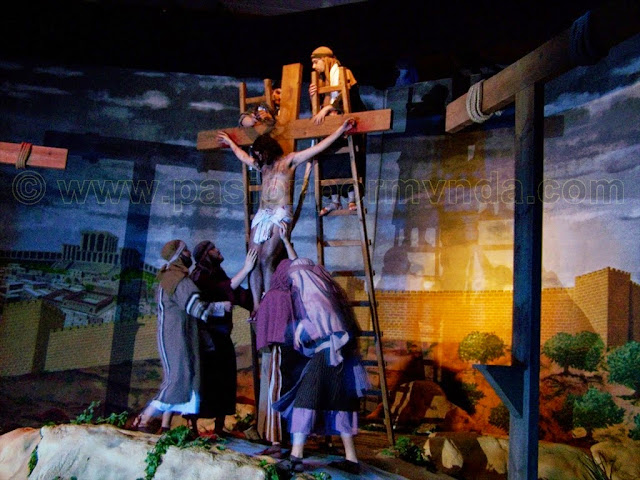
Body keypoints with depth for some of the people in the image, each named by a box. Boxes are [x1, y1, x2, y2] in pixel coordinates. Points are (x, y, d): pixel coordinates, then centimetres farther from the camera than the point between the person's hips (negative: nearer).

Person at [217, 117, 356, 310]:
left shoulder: (289, 160, 7)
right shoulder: (263, 166, 24)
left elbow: (318, 147, 2)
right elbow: (243, 156, 44)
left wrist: (341, 129, -3)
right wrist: (230, 142, 56)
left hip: (280, 214, -6)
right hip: (262, 214, 6)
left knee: (266, 260, -17)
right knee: (254, 261, -7)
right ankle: (256, 306, -6)